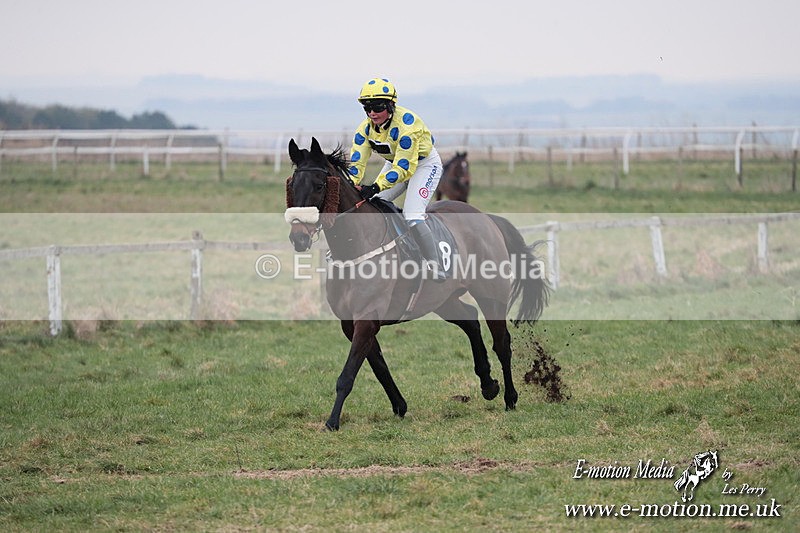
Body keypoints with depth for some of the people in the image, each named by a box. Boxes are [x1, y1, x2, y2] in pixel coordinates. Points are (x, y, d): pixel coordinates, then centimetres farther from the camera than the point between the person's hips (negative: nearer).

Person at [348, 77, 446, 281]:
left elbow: (404, 167, -36)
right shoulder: (365, 128, -14)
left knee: (412, 215, -23)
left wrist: (375, 187, -44)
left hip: (424, 163, -7)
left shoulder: (406, 124, -35)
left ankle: (435, 269, -16)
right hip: (395, 163, 7)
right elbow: (357, 162, -14)